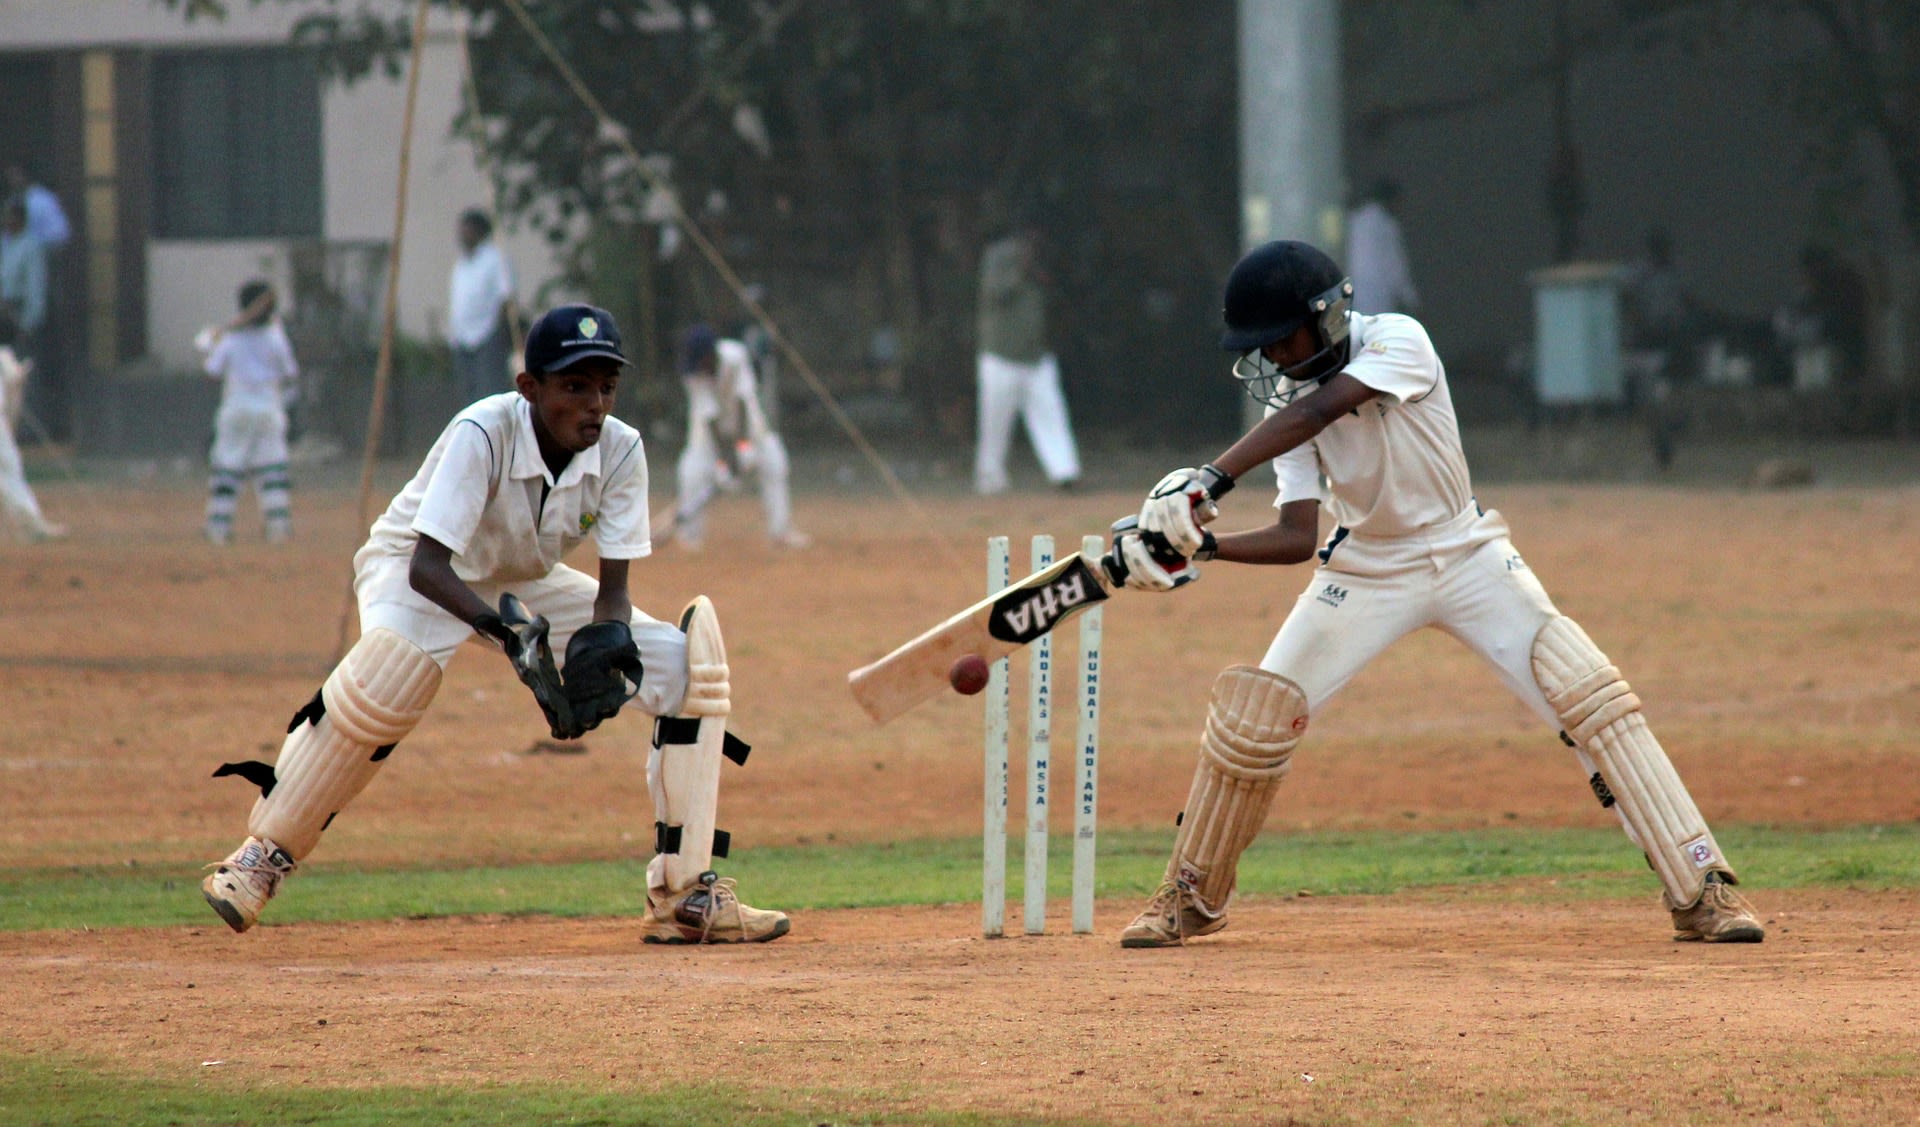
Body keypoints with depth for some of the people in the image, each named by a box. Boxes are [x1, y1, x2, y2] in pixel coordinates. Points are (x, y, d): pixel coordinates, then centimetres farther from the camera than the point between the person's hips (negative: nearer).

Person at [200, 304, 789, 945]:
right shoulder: (481, 435, -33)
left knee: (685, 664, -10)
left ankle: (685, 894, -7)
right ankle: (262, 857, -24)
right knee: (390, 669, -39)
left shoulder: (619, 452, -19)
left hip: (525, 585, 6)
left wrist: (603, 642, -39)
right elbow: (427, 565, -39)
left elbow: (614, 584, -16)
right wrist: (505, 629, -55)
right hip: (412, 571, -6)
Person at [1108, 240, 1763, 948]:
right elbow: (1295, 538, -16)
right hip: (1363, 569, 3)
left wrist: (1211, 480, -49)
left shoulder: (1398, 342, -22)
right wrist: (1202, 544, -33)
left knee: (1590, 697, -16)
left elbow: (1317, 410, -38)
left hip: (1466, 559, -3)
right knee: (1251, 717, -7)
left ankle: (1699, 890, -13)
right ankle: (1193, 897, 14)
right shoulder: (1285, 401, -9)